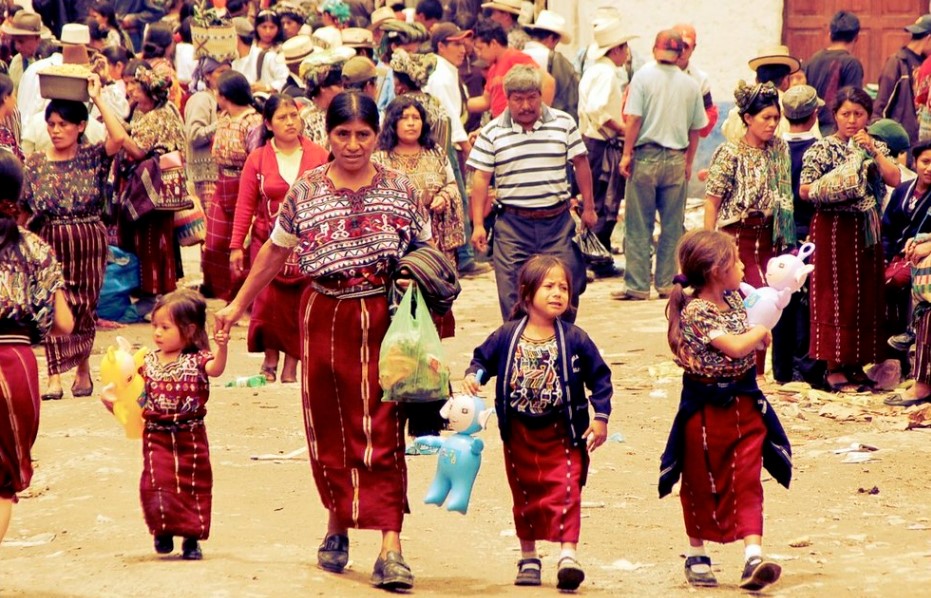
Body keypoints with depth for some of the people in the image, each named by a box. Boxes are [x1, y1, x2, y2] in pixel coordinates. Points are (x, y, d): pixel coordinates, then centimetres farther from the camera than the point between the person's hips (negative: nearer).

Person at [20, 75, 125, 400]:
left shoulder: (93, 158, -2)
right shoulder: (35, 163, 2)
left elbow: (119, 138, -21)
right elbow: (22, 208, 4)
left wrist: (97, 98, -18)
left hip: (89, 243, 0)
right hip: (51, 243, 0)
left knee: (85, 308, 8)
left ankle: (83, 368, 26)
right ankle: (54, 378, -8)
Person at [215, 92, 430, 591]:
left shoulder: (400, 191, 2)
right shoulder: (306, 191, 3)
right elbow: (275, 251, 13)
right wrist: (239, 304, 17)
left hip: (383, 320, -2)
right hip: (324, 319, 2)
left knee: (383, 432, -7)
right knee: (329, 427, 9)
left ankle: (391, 546, -12)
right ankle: (338, 525, 28)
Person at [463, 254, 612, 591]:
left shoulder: (574, 340, -6)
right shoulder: (507, 337, -3)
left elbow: (599, 377, 0)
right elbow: (483, 359, 8)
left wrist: (601, 418, -5)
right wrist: (473, 375, -14)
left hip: (562, 433, -2)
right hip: (519, 434, 2)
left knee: (565, 491, -12)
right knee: (525, 496, 12)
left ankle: (568, 554, -15)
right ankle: (528, 557, 25)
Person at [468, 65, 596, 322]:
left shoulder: (564, 123, 4)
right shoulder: (492, 133, 0)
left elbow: (581, 164, 11)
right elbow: (481, 179, 1)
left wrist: (588, 208, 10)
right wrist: (478, 225, -4)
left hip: (558, 221, 1)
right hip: (513, 225, -1)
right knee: (512, 299, 0)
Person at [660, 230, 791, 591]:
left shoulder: (733, 299, 6)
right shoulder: (696, 312, -20)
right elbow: (735, 347, -25)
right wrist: (760, 331, -9)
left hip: (744, 403, 6)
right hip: (706, 409, -6)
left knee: (747, 481, -4)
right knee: (702, 484, 9)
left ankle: (753, 555, -11)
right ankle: (697, 555, 25)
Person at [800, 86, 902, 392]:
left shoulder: (876, 148, 10)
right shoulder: (823, 148, -2)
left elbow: (894, 178, -5)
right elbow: (804, 190, -8)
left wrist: (872, 149, -11)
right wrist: (835, 187, -21)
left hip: (867, 230, 5)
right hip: (833, 229, -5)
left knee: (866, 296, 6)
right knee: (835, 297, -4)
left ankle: (856, 365, 13)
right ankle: (834, 368, 0)